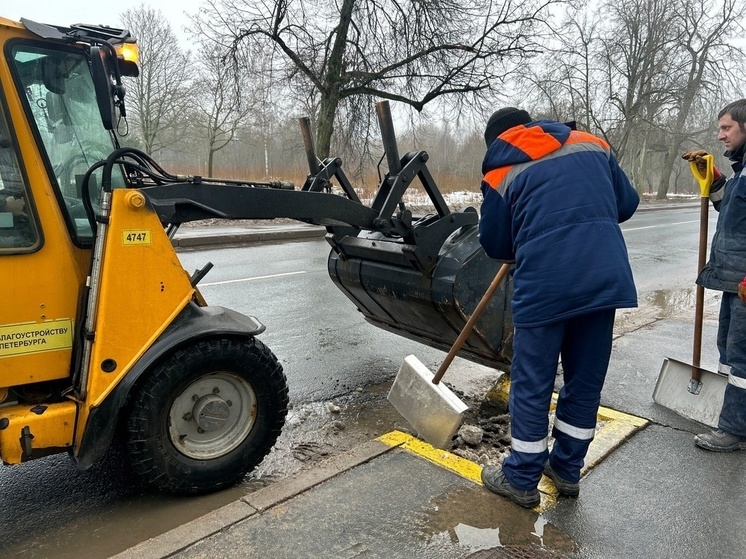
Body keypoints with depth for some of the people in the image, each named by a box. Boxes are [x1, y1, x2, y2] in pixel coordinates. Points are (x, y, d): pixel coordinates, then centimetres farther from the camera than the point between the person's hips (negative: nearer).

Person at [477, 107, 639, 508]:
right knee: (586, 382, 17)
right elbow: (627, 203, 19)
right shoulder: (592, 144, 16)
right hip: (605, 278, 5)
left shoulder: (501, 173, 5)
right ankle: (567, 470, 33)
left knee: (531, 386, 9)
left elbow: (495, 245, 9)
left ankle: (521, 479, 23)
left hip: (545, 286, -4)